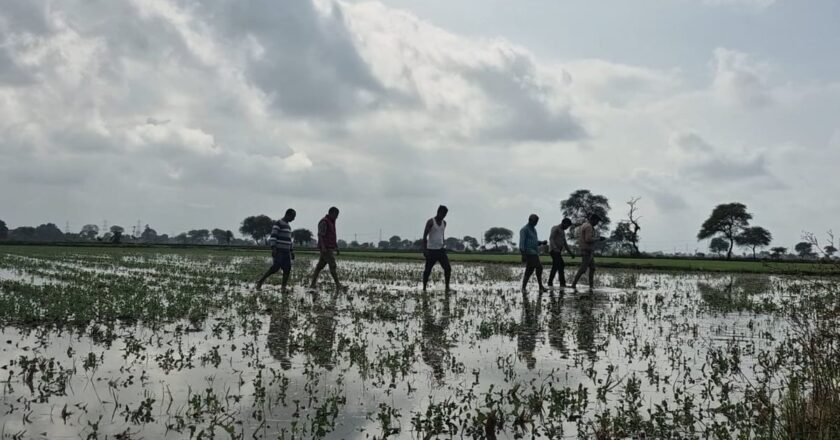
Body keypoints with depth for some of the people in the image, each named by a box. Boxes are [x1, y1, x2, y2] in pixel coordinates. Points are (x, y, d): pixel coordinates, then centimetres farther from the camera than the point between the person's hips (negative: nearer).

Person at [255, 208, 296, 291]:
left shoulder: (288, 226, 22)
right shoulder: (278, 224, -6)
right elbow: (273, 236, -16)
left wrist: (292, 251, 23)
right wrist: (273, 248, -28)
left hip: (286, 252, 8)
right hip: (278, 251, -8)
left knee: (287, 269, -6)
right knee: (276, 267, -17)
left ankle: (284, 288, -7)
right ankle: (259, 283, -8)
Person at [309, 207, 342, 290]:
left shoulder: (331, 222, 18)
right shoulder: (324, 222, -12)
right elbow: (320, 235, -19)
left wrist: (336, 247, 21)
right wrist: (323, 247, -26)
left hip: (330, 248, 9)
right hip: (326, 248, -9)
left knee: (320, 266, 7)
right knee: (332, 265, -10)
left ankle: (312, 284, 8)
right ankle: (338, 285, -9)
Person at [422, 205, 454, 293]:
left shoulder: (444, 223, 10)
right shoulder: (431, 222, -9)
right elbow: (424, 236, -12)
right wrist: (424, 249, -19)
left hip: (440, 250, 5)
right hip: (431, 250, -5)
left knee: (448, 268, -6)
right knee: (428, 270, 1)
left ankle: (447, 288, 1)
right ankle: (424, 288, 14)